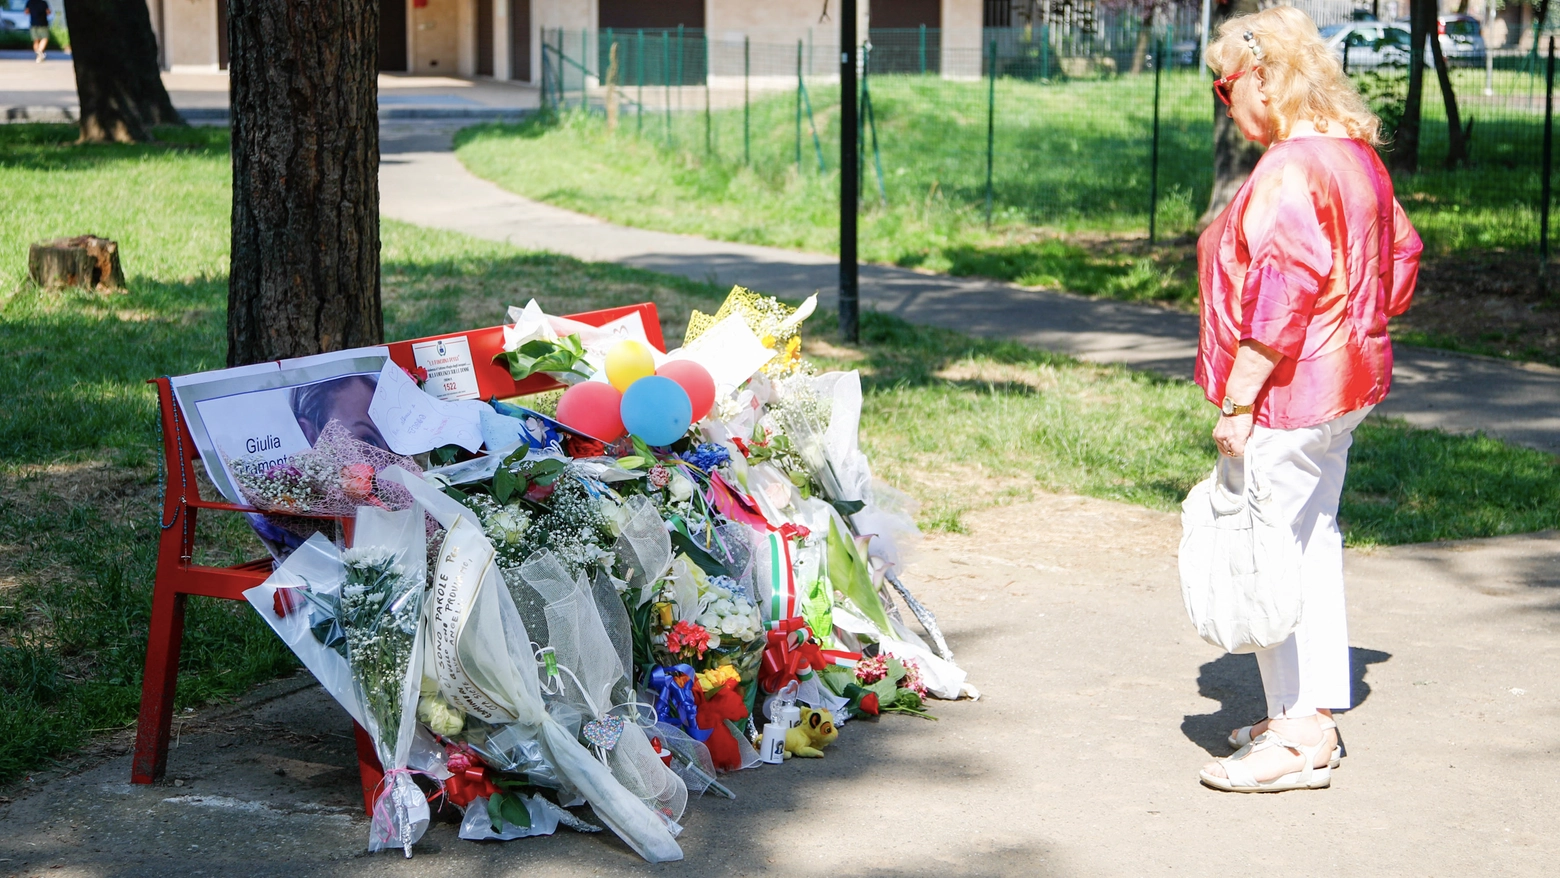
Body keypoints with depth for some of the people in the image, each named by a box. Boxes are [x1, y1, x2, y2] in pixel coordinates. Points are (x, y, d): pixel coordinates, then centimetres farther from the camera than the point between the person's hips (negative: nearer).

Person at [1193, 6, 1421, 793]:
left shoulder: (1290, 170, -20)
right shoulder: (1356, 154, 10)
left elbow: (1280, 293, -25)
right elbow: (1402, 251, 20)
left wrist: (1238, 400, -21)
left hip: (1290, 394, -10)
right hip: (1347, 379, 10)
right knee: (1312, 543, 17)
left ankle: (1298, 737, 2)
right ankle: (1318, 710, 27)